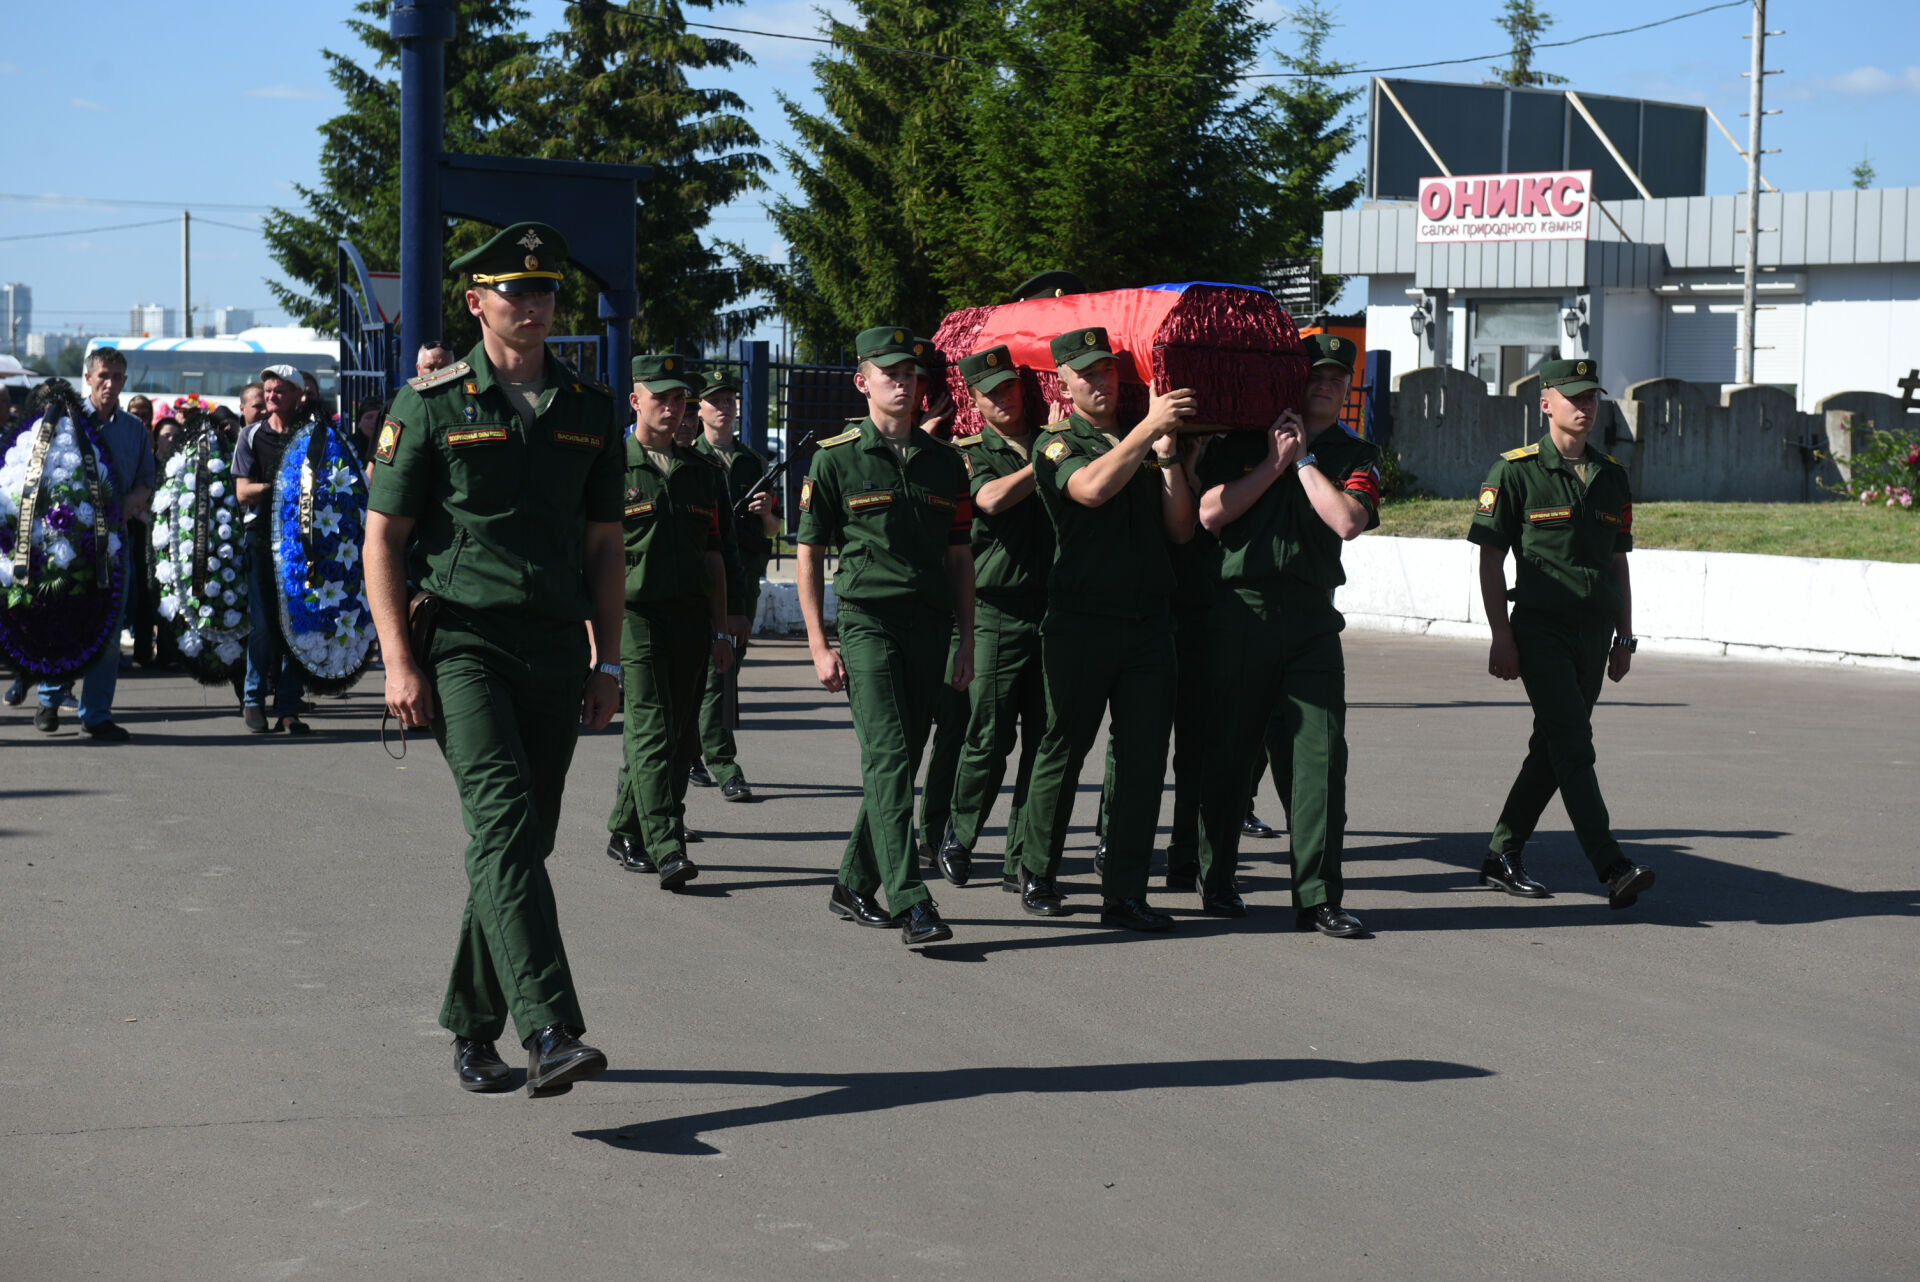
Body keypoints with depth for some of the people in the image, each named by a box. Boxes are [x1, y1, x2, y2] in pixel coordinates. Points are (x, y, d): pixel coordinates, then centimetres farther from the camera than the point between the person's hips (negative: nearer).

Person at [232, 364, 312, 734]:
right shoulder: (252, 436, 9)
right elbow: (243, 492, 1)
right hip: (261, 535, -1)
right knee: (263, 622, -5)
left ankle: (288, 708, 3)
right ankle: (253, 700, 7)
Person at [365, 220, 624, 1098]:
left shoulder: (590, 410, 12)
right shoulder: (432, 405, 0)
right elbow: (381, 538, -1)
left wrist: (606, 662, 11)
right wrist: (398, 661, -9)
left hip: (555, 653, 5)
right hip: (461, 641, -5)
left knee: (523, 841, 8)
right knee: (503, 824, -20)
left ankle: (472, 1028, 22)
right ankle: (548, 1032, -29)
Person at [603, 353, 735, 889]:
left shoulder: (699, 472, 16)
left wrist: (720, 630, 16)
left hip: (690, 616, 6)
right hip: (635, 614, -5)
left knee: (678, 735, 7)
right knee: (651, 729, -13)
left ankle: (626, 833, 21)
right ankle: (666, 849, -18)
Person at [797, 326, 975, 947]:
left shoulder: (943, 460, 13)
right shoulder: (837, 458, 2)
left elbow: (959, 557, 17)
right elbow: (808, 555, 2)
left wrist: (966, 640, 11)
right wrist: (819, 646, -4)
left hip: (929, 627, 5)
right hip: (866, 621, -5)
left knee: (900, 762, 8)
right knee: (887, 757, -15)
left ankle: (854, 886, 21)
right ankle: (911, 903, -21)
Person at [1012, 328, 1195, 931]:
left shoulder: (1145, 445, 17)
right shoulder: (1057, 444, 2)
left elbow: (1181, 530, 10)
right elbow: (1091, 488, -21)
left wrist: (1168, 457, -1)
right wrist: (1147, 428, -23)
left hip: (1148, 621, 4)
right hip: (1081, 622, -4)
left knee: (1144, 759, 0)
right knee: (1062, 751, 4)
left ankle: (1124, 893, 4)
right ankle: (1037, 875, 20)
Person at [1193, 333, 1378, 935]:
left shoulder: (1354, 454, 11)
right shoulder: (1240, 442, 9)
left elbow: (1347, 520, -8)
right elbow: (1210, 513, -6)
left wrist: (1304, 460, -3)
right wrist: (1275, 462, -6)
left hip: (1312, 619, 1)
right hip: (1240, 610, -1)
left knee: (1320, 753, -7)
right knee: (1228, 751, 6)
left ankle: (1318, 896, -4)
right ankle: (1216, 879, 21)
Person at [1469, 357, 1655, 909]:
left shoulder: (1611, 477, 14)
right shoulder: (1514, 471, -3)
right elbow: (1491, 559, -4)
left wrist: (1624, 637, 15)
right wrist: (1502, 636, -10)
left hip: (1594, 633, 6)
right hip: (1540, 630, -6)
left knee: (1553, 750, 10)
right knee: (1573, 746, -14)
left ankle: (1502, 857, 20)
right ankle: (1612, 868, -20)